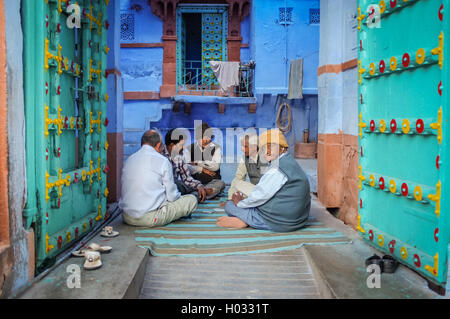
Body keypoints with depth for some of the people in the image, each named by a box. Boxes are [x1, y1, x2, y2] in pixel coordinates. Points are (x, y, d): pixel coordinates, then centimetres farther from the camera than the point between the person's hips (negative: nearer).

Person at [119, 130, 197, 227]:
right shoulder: (162, 161, -9)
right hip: (150, 219, -6)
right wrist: (178, 195, 18)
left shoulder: (129, 160, 8)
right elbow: (172, 196, -6)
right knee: (192, 199, 3)